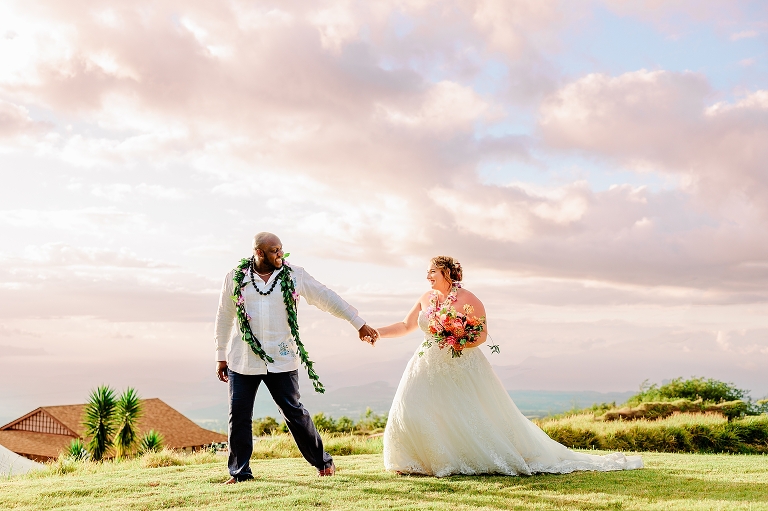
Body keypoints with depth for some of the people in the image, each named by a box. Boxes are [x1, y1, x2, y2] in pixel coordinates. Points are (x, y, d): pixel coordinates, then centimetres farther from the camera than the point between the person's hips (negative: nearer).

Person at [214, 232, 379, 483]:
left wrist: (359, 323, 0)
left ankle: (322, 461, 17)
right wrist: (221, 356, 11)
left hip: (281, 360, -1)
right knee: (239, 415, 3)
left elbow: (327, 298, 3)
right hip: (242, 361, 1)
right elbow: (224, 318, 10)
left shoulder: (295, 275, 1)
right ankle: (240, 471, 17)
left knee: (294, 412, 1)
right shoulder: (234, 279, 2)